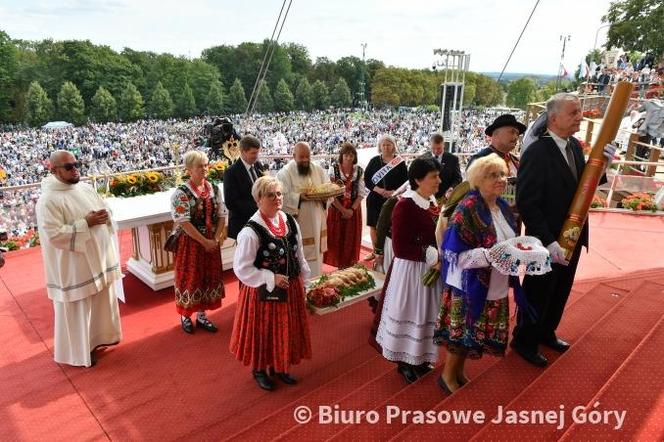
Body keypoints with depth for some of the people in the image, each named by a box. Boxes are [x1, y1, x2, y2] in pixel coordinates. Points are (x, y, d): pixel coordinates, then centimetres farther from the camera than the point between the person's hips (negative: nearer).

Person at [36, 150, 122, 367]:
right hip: (74, 265, -7)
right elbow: (54, 235, -24)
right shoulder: (48, 200, -17)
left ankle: (100, 336, 42)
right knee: (77, 309, 8)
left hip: (99, 256, 7)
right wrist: (85, 223, -24)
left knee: (103, 301, 20)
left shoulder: (86, 188, 5)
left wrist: (104, 216, -10)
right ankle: (78, 351, 26)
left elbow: (105, 210, 13)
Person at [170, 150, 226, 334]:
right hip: (190, 243, -5)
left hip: (212, 242, 5)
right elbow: (184, 223, -17)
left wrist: (216, 239, -8)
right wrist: (205, 241, -17)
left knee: (209, 277, 12)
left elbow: (222, 216, 4)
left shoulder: (214, 189, 3)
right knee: (190, 278, 6)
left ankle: (201, 315, 28)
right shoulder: (181, 193, -13)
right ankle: (185, 316, 26)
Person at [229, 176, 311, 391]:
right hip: (263, 291, -6)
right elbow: (241, 268, -20)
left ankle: (279, 366, 42)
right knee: (263, 330, 13)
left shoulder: (290, 222, -3)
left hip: (290, 288, 6)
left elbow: (299, 255, 9)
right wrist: (271, 279, -20)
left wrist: (302, 280, 9)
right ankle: (259, 369, 37)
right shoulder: (251, 231, -22)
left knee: (286, 328, 19)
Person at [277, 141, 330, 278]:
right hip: (297, 223, -5)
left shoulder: (318, 169, 6)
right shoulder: (285, 173, -10)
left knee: (316, 253, 16)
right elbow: (282, 197, -16)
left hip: (316, 221, 5)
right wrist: (299, 196, -28)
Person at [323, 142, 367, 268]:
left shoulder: (359, 171, 2)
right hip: (336, 208, -2)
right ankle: (336, 265, 13)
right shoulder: (333, 169, -6)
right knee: (336, 238, 1)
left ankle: (349, 265, 20)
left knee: (351, 239, 7)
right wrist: (342, 210, -13)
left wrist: (352, 209, -12)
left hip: (353, 209, 2)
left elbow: (361, 193, 0)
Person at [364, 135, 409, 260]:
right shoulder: (374, 161, 6)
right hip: (375, 198, 2)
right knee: (374, 226, 8)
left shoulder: (400, 162, 2)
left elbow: (405, 181, 1)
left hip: (393, 199, -2)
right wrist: (377, 189, -12)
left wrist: (393, 192, -13)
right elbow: (366, 179, 4)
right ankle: (375, 251, 24)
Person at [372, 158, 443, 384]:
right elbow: (400, 248, -22)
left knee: (426, 313, 19)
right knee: (409, 314, 9)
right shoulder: (405, 205, -20)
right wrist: (432, 256, -22)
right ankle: (404, 362, 29)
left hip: (432, 269, 7)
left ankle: (419, 358, 38)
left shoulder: (433, 202, 2)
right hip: (411, 270, -7)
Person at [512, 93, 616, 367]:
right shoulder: (537, 153, -22)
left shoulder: (575, 146, 3)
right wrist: (548, 241, -26)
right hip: (548, 242, -8)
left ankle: (546, 332, 44)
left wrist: (601, 164, -11)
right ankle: (524, 341, 30)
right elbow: (526, 203, -24)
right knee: (537, 293, 9)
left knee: (560, 292, 22)